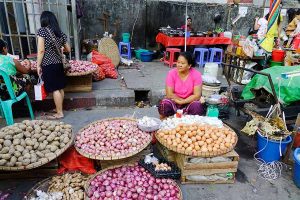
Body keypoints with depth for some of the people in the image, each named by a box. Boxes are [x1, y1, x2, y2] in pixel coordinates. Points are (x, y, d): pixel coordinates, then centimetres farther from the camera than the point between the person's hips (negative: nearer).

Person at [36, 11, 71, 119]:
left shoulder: (42, 31, -8)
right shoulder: (60, 32, 8)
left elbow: (41, 51, -13)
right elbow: (68, 49, 15)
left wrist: (38, 65, -7)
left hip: (48, 64, -6)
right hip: (59, 63, 6)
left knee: (55, 89, -2)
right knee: (60, 88, 13)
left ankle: (59, 113, 4)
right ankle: (59, 108, 26)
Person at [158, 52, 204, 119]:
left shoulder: (196, 74, -12)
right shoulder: (172, 73, -10)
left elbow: (197, 95, -16)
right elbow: (169, 94, -13)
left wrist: (182, 102, -22)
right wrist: (181, 100, -16)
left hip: (189, 103, 0)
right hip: (174, 103, 1)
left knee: (197, 106, -32)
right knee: (164, 104, -29)